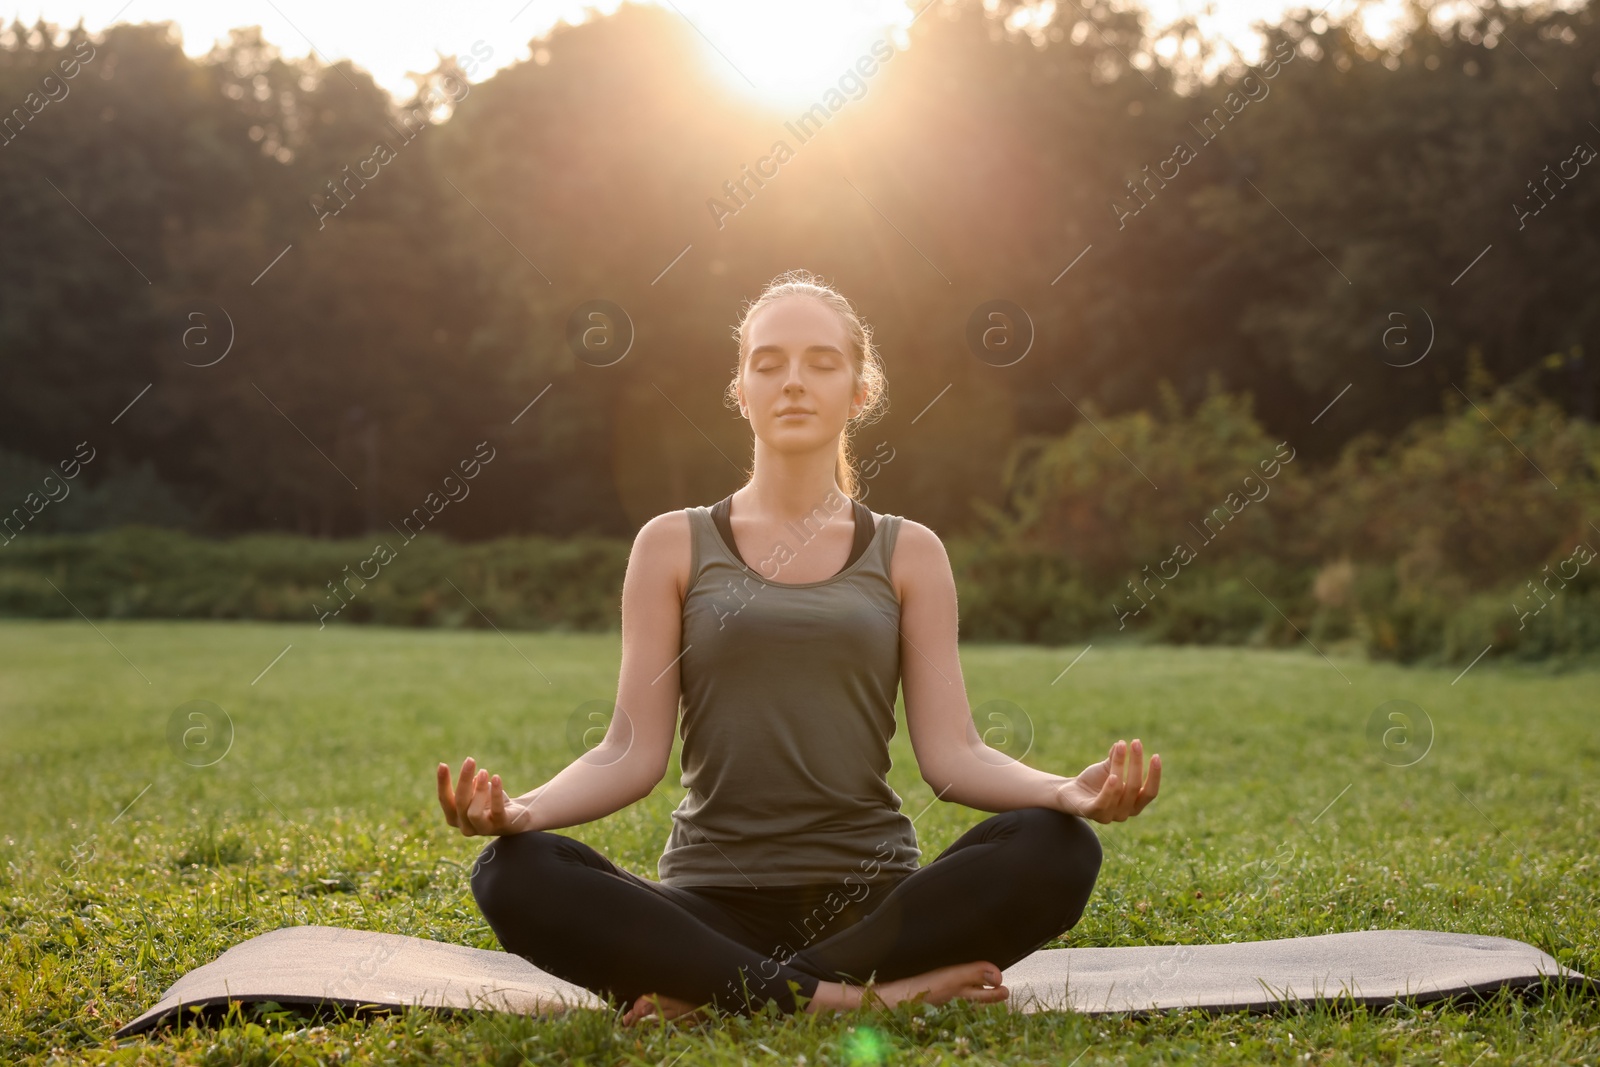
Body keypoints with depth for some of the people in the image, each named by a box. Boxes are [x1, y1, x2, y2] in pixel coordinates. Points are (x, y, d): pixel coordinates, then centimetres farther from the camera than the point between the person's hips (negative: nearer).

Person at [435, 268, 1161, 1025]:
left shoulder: (908, 553, 10)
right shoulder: (674, 546, 9)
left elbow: (952, 752, 1)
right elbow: (632, 751, 1)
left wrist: (1068, 791, -20)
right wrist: (522, 809, -20)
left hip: (870, 899, 1)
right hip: (714, 902, -1)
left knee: (1057, 849, -28)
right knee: (514, 874, -29)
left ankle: (712, 992, -24)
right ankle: (879, 992, -29)